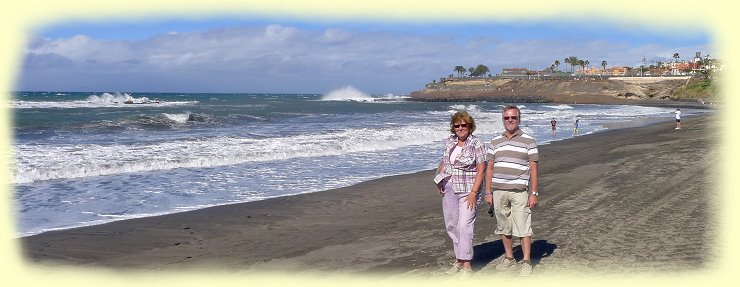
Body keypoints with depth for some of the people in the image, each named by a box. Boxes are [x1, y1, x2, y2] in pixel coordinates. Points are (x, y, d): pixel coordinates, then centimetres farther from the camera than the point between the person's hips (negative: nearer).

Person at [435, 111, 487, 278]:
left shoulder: (476, 145, -8)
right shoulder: (449, 142, 9)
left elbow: (481, 170, -11)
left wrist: (474, 192, -18)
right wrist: (439, 180, 5)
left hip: (468, 191, -6)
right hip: (450, 189, 6)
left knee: (464, 225, -13)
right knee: (451, 225, 10)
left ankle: (466, 264, -10)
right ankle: (459, 259, 23)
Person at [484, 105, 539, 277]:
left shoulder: (528, 141, 1)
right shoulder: (495, 142, 11)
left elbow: (533, 169, -1)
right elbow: (490, 168, 13)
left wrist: (534, 193, -6)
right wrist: (488, 191, 7)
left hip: (519, 191, -4)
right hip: (498, 191, 4)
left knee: (523, 227, -6)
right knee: (503, 227, 11)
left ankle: (526, 262, 3)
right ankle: (509, 258, 24)